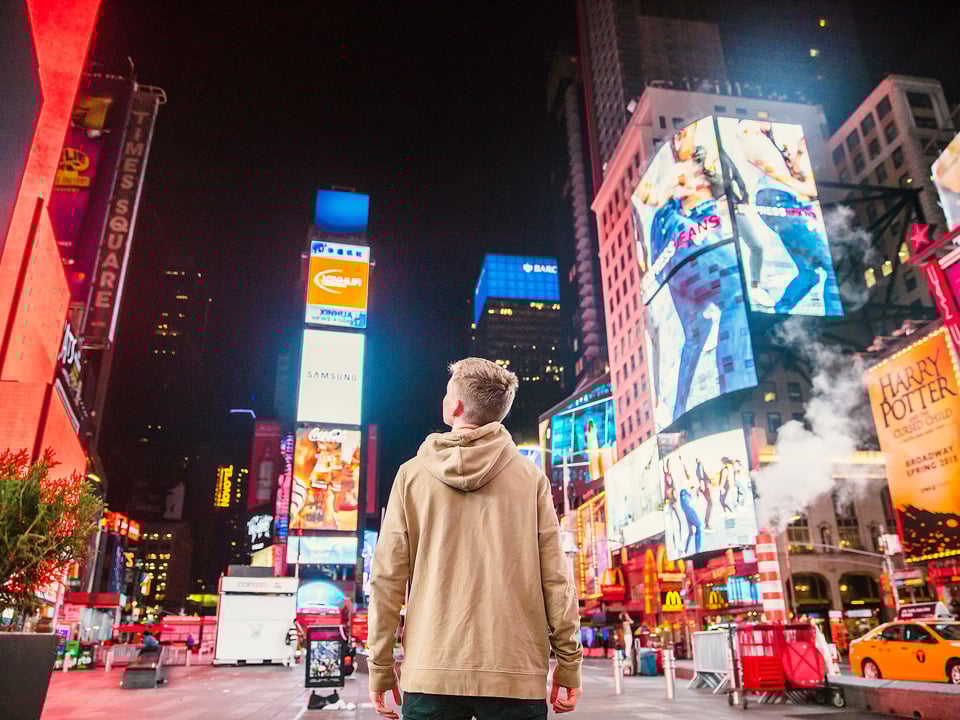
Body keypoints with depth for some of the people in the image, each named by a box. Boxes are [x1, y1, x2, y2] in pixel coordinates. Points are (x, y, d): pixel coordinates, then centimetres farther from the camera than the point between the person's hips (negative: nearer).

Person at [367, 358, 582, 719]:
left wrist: (381, 667, 7)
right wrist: (569, 663, 6)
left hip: (430, 672, 0)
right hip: (516, 674, 0)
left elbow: (387, 578, 0)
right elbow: (555, 578, -2)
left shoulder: (412, 474, 1)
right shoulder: (531, 477, 0)